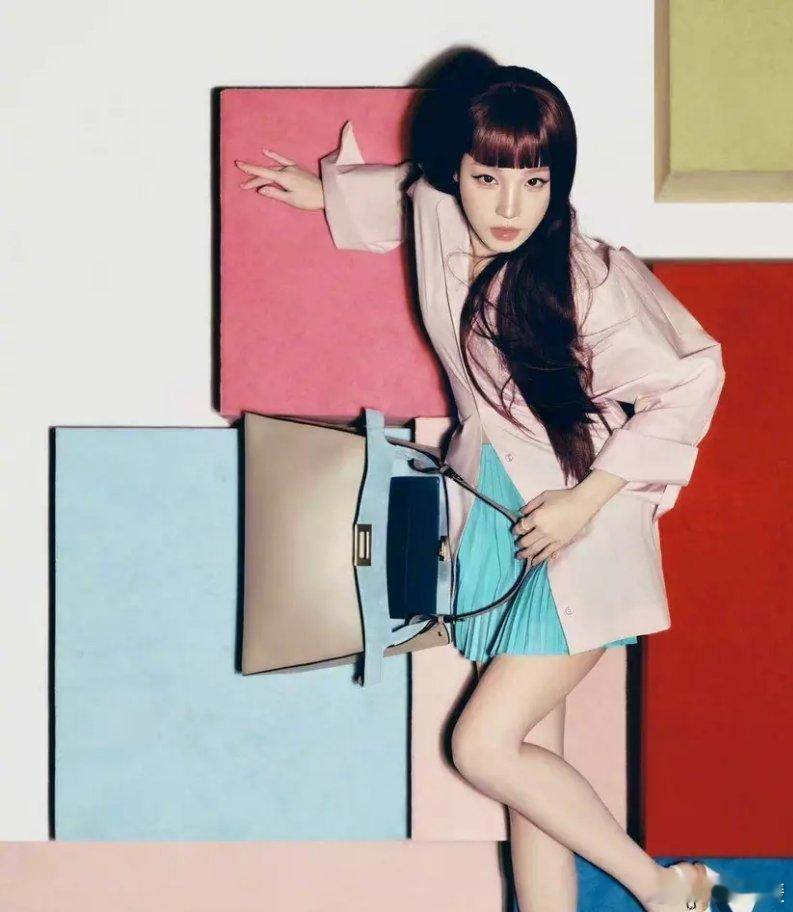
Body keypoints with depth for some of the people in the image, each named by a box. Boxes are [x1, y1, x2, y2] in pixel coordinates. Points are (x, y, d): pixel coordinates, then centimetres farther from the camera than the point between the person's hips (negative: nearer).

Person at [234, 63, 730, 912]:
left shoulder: (590, 275, -22)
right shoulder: (436, 211, -4)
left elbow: (690, 380, -14)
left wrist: (590, 499, -15)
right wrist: (324, 189, 30)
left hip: (580, 532, -6)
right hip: (493, 521, 6)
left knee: (485, 746, -10)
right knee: (532, 751, 8)